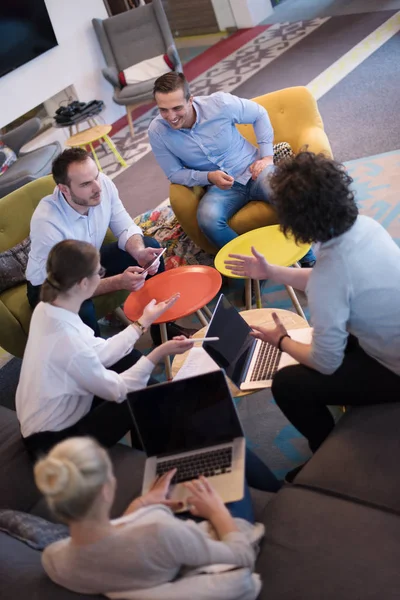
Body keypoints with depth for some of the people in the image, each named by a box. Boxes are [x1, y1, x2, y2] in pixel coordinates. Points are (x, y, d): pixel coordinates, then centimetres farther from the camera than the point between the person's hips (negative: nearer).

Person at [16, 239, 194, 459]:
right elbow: (117, 391, -21)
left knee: (130, 358, 9)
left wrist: (145, 320, 4)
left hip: (48, 418, 9)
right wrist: (160, 352, -24)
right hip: (54, 440, -9)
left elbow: (101, 353, -1)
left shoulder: (47, 309, -9)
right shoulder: (68, 340, -35)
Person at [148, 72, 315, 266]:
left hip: (253, 170, 0)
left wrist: (267, 155, -4)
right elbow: (174, 173, -3)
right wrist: (209, 177, -21)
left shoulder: (219, 103, -16)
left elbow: (259, 114, 2)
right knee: (208, 219, -35)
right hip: (219, 185, 1)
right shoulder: (157, 131, -13)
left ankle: (309, 261, -11)